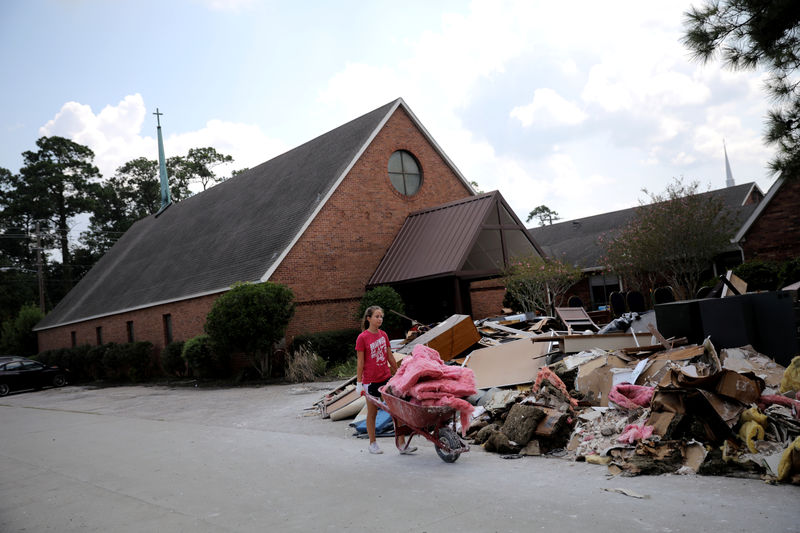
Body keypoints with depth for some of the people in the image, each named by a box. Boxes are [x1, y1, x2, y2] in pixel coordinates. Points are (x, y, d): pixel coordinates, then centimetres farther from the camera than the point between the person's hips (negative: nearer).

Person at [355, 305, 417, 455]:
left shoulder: (383, 334, 6)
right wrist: (359, 383, -8)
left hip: (386, 377, 5)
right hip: (371, 380, -5)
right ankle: (373, 444, 23)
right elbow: (360, 362, -8)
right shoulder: (362, 338, -10)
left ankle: (402, 444, 5)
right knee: (372, 413, 9)